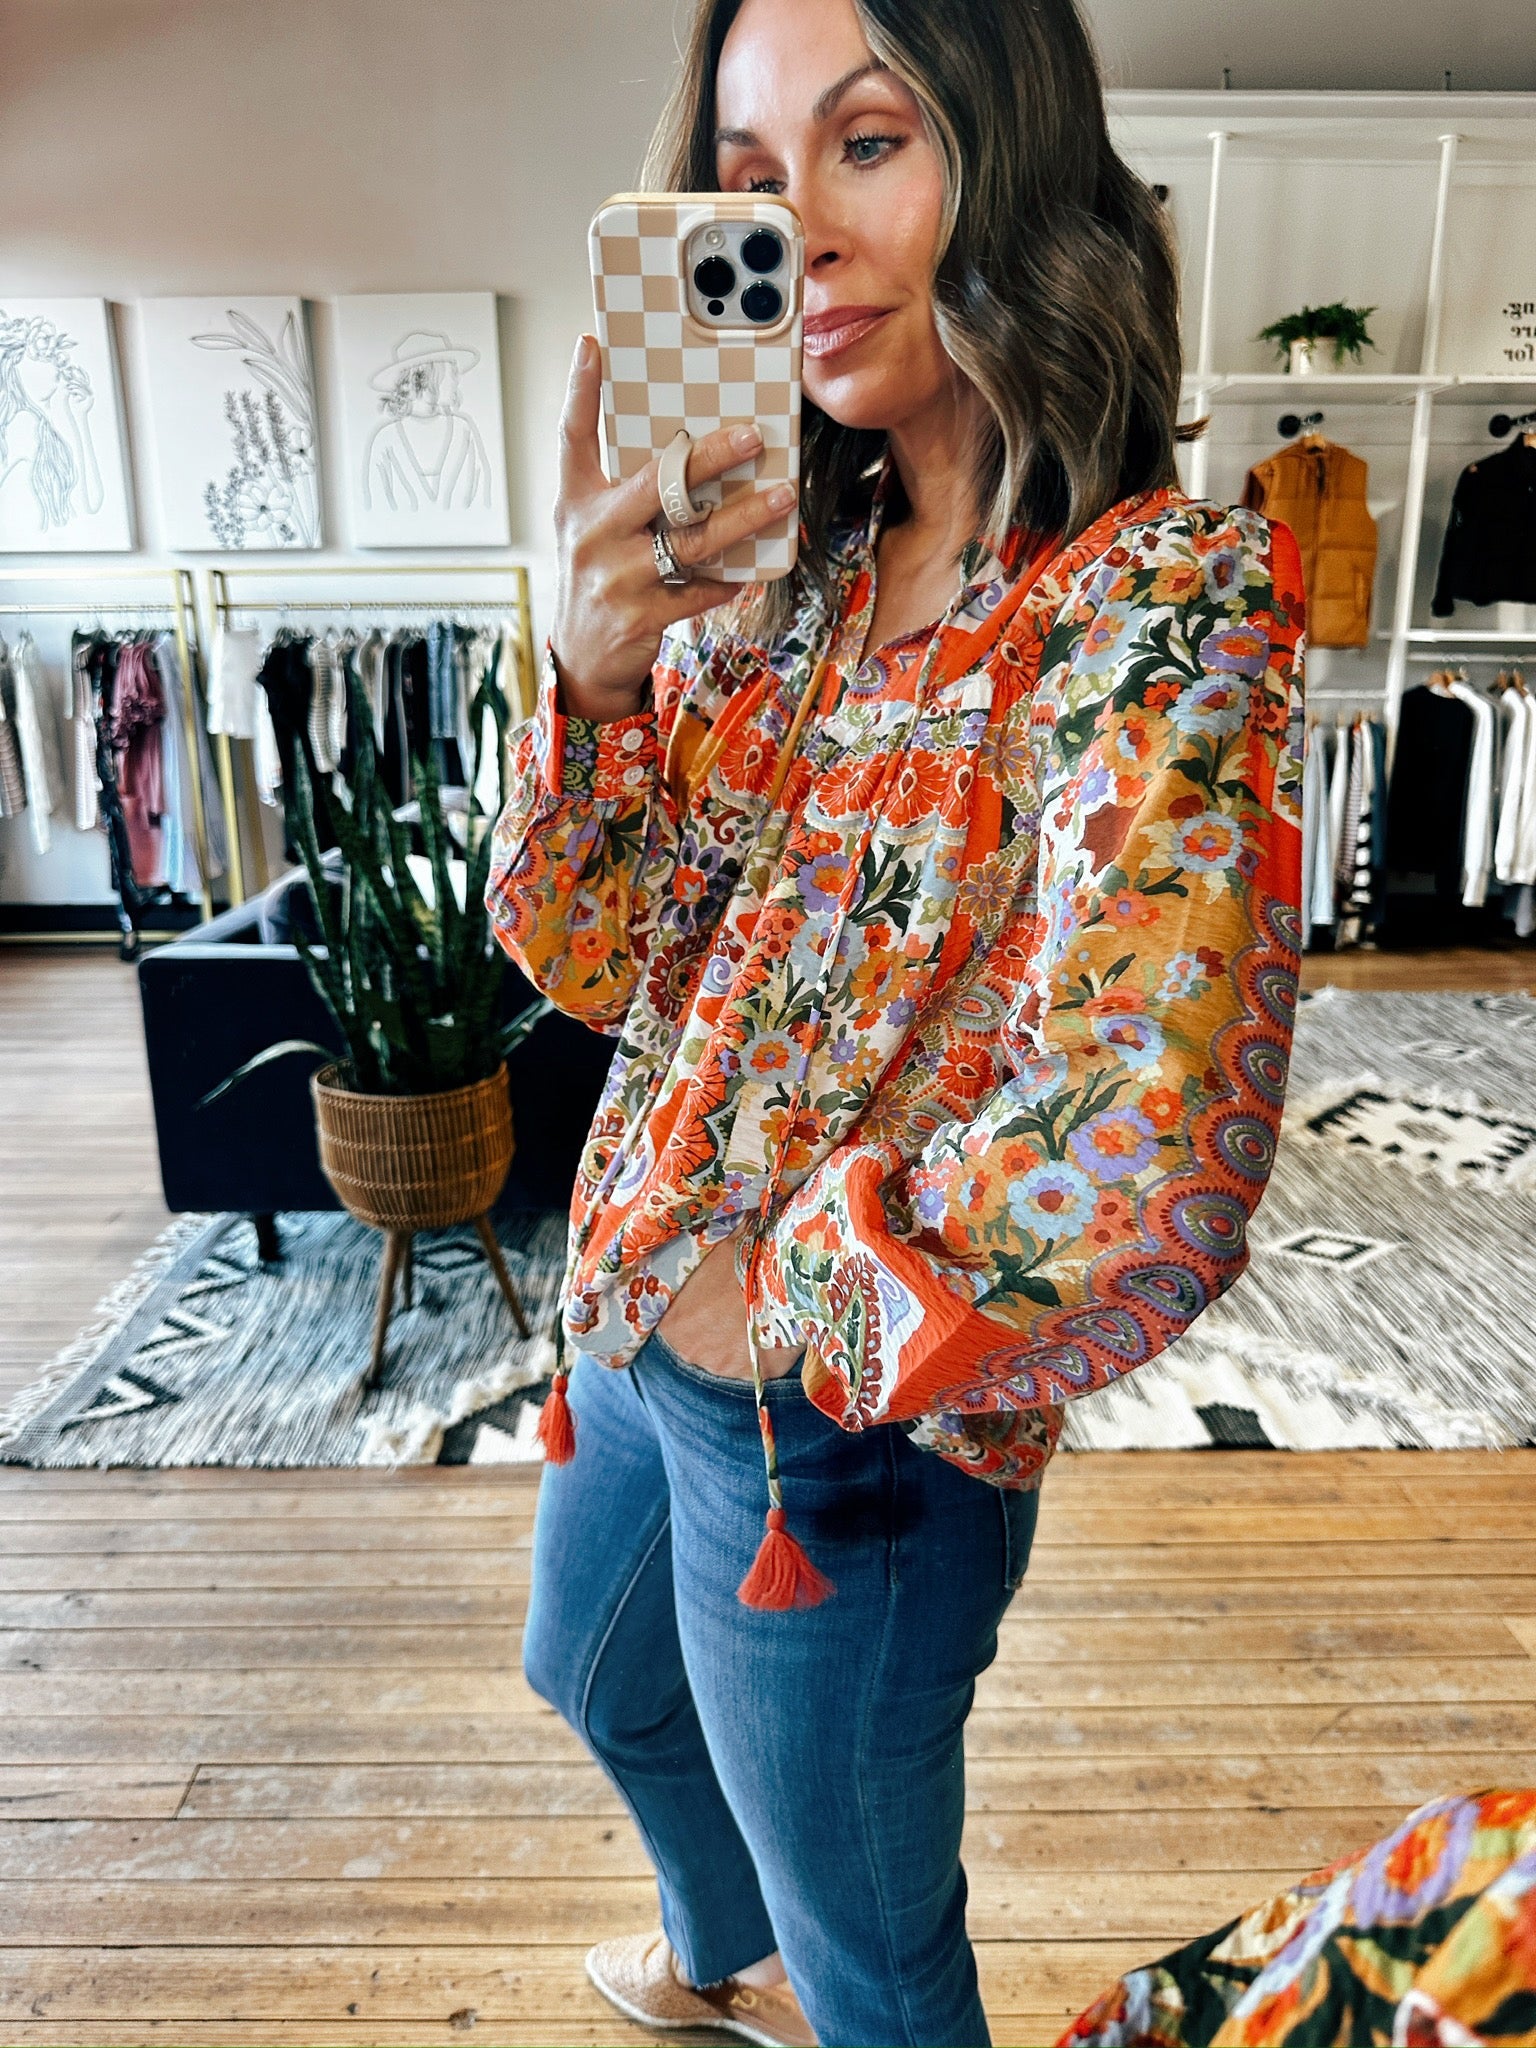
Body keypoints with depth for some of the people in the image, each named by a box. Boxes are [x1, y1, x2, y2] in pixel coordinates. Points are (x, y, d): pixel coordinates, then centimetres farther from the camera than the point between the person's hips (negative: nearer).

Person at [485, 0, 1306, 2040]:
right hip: (636, 1320, 8)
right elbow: (593, 962, -2)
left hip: (850, 1435, -7)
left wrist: (764, 1306, -20)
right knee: (600, 1679, 34)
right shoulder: (789, 567, -1)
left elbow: (1138, 1180, -34)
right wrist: (595, 674, -19)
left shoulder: (1165, 592, -21)